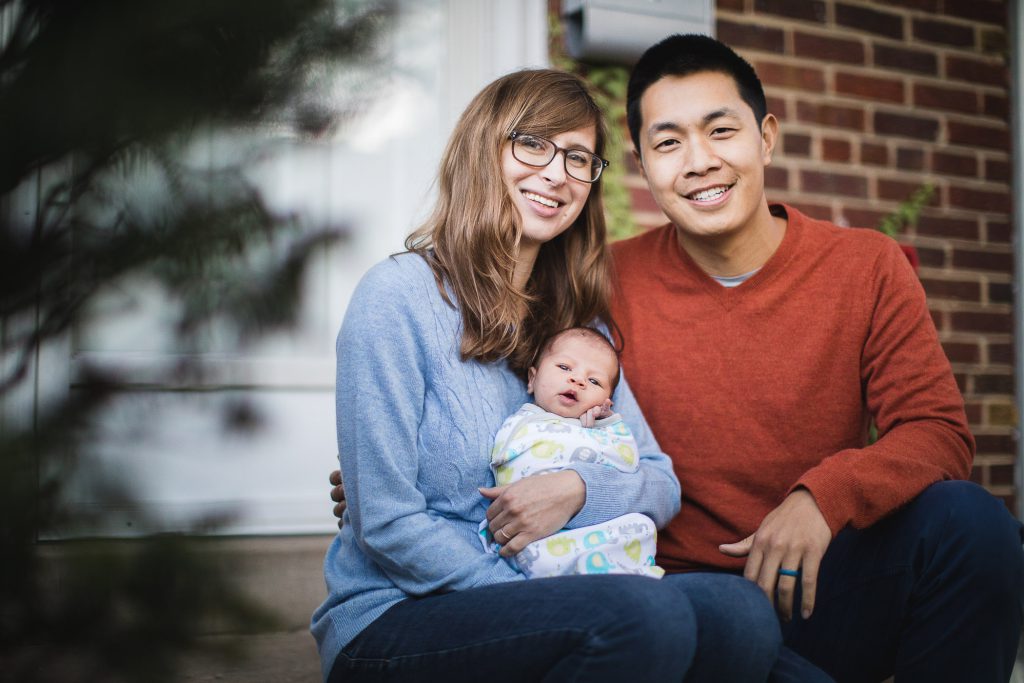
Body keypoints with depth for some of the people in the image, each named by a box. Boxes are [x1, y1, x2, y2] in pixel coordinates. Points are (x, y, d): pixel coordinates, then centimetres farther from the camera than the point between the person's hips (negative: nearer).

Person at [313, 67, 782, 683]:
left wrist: (578, 488, -13)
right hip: (390, 621, -5)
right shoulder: (399, 295, -10)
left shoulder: (578, 324, 10)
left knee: (742, 610, -21)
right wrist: (550, 610, -17)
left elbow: (662, 486, 9)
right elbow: (386, 525, -14)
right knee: (647, 613, -30)